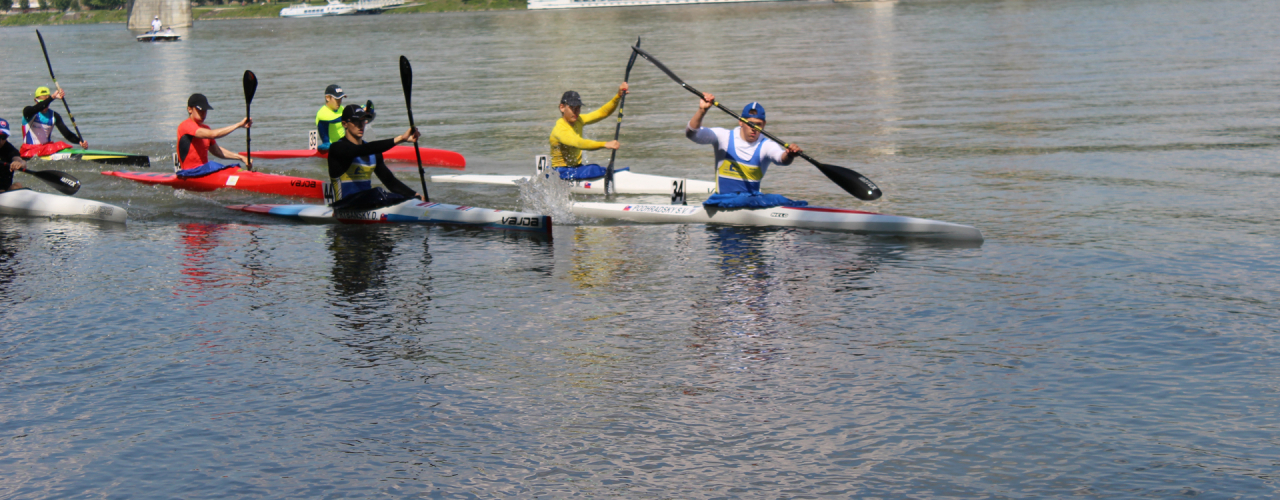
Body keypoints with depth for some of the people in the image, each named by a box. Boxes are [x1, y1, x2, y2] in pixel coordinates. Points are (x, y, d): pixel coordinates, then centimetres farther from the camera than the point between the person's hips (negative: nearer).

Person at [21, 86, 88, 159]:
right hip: (30, 150, -4)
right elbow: (34, 110, -31)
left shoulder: (54, 116, 6)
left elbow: (66, 133, 0)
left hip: (48, 147, 4)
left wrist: (80, 141, -20)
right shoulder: (28, 111, -6)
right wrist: (52, 97, -42)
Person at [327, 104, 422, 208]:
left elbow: (389, 180, 13)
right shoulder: (337, 148, -8)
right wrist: (399, 139, -35)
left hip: (368, 202, 7)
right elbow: (361, 150, -27)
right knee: (377, 194, -35)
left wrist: (414, 195, -5)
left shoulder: (373, 153, 15)